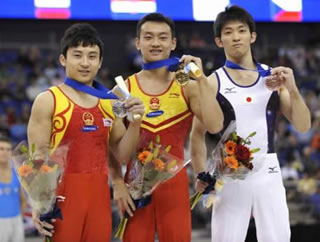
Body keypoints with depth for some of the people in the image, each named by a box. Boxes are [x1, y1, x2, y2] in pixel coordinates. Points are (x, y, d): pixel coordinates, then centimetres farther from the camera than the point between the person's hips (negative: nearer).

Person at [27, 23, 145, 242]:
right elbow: (37, 157, -6)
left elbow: (123, 154, 14)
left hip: (99, 195, 5)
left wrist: (135, 121, -3)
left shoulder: (109, 103, 11)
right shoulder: (48, 101, -3)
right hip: (62, 196, -5)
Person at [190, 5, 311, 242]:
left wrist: (292, 90, -10)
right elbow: (198, 133, 3)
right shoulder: (213, 82, 1)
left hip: (268, 172, 2)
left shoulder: (272, 78, 7)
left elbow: (303, 126, 6)